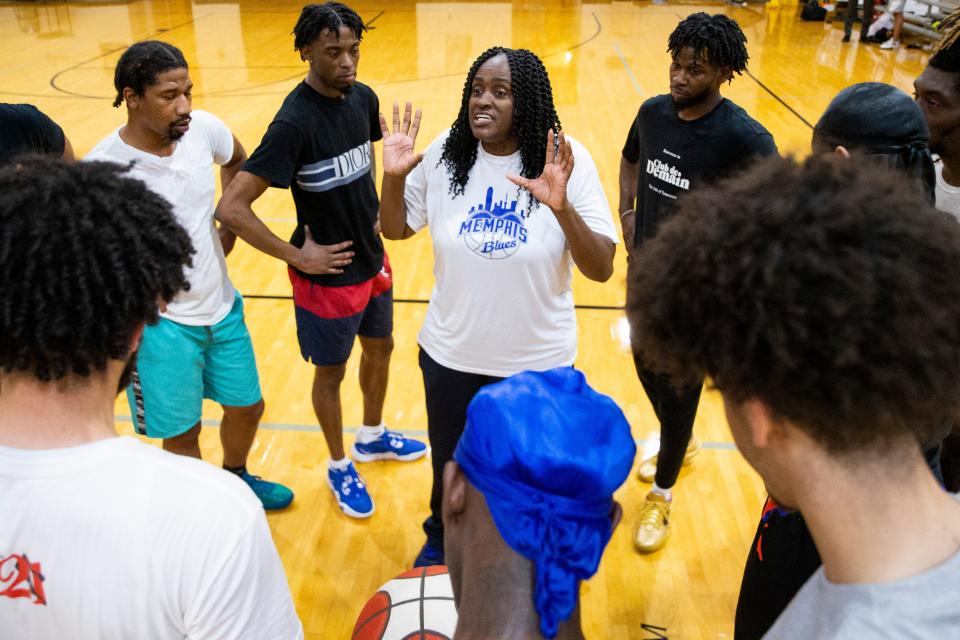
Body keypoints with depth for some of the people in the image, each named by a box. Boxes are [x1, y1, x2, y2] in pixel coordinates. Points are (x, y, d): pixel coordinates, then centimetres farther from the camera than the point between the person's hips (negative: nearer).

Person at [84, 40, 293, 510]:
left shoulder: (204, 128, -10)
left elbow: (237, 160, 15)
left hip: (221, 305, 5)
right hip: (160, 323, -5)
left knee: (247, 408, 20)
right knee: (182, 434, 10)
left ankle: (235, 478, 50)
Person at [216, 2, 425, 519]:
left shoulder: (363, 98, -5)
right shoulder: (294, 122, -26)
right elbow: (231, 208, -29)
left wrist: (373, 210, 6)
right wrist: (296, 257, -21)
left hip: (372, 260, 7)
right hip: (328, 275, -7)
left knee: (380, 347, 24)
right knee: (331, 373, 12)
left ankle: (372, 436, 50)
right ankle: (339, 468, 36)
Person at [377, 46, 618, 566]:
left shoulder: (570, 161, -16)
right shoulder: (445, 154, -9)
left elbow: (601, 270, -19)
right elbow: (396, 229, 4)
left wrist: (562, 208, -35)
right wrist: (393, 176, -15)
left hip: (537, 361, -2)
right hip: (450, 353, 2)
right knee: (448, 463, 24)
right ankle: (440, 539, 56)